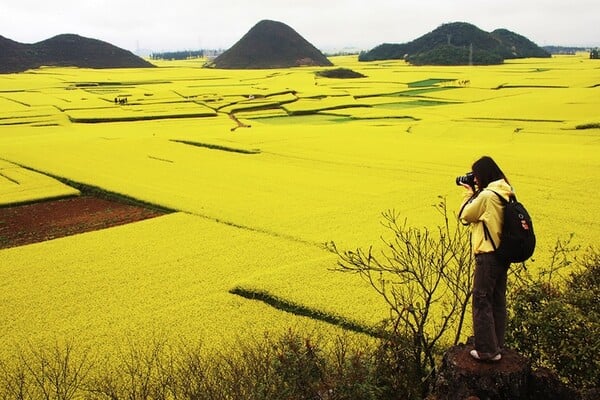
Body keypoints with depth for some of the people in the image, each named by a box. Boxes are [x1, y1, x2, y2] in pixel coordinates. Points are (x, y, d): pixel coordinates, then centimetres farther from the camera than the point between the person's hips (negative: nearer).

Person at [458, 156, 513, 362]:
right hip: (502, 254, 9)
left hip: (488, 255, -9)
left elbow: (465, 216, -8)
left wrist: (469, 194, 3)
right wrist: (475, 193, 11)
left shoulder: (487, 195, -19)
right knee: (498, 301, 16)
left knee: (482, 301, -1)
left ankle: (488, 350, 3)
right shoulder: (506, 194, 8)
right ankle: (497, 346, 26)